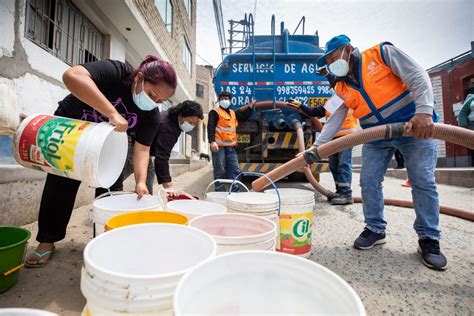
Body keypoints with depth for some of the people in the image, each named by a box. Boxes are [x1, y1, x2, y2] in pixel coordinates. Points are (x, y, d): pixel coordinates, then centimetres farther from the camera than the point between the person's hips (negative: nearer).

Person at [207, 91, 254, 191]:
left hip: (231, 147, 7)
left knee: (235, 170, 8)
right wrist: (212, 141, -22)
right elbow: (210, 128, -10)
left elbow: (244, 117, 32)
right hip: (219, 146, -7)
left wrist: (251, 105, 25)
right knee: (220, 170, -3)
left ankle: (235, 190, 17)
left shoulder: (233, 113, 22)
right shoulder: (214, 112, -1)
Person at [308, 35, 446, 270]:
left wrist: (424, 111, -30)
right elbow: (334, 121, 1)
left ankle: (429, 239, 12)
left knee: (423, 182, -3)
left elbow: (418, 77, -14)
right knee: (368, 182, -1)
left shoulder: (382, 53, -6)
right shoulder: (342, 88, 6)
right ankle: (375, 229, 15)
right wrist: (316, 147, -11)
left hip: (416, 128, -4)